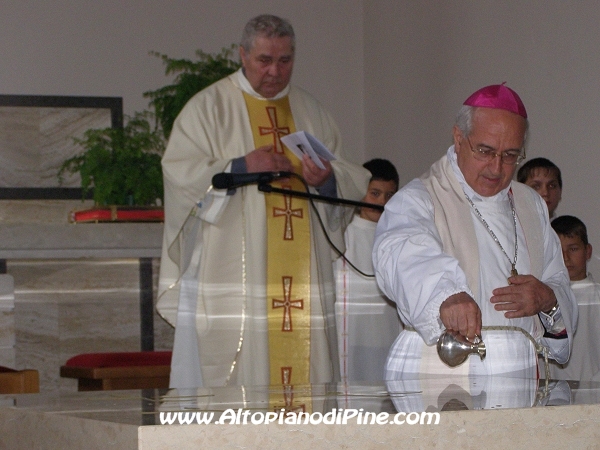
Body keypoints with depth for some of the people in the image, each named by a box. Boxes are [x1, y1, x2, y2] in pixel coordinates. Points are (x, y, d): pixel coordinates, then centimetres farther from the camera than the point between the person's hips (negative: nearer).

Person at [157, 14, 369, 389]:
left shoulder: (312, 112, 16)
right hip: (229, 275, -4)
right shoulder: (209, 107, 3)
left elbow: (354, 184, 14)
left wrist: (327, 179, -8)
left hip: (304, 279, 4)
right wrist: (240, 168, -18)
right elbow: (180, 174, -7)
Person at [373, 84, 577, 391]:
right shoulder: (419, 200, 0)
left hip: (521, 381, 5)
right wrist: (445, 295, -44)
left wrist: (548, 299, 2)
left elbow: (558, 282, 27)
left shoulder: (530, 205, 21)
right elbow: (403, 255, -22)